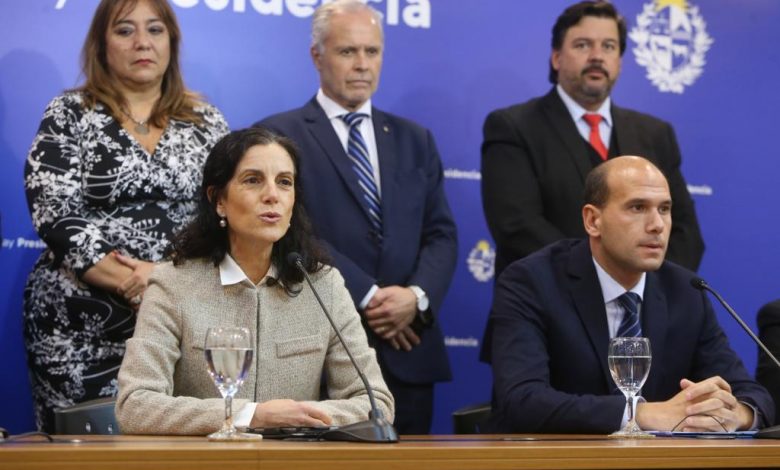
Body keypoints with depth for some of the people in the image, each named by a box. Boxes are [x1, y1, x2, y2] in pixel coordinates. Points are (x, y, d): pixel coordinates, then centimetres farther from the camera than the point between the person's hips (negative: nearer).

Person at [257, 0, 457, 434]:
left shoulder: (415, 139, 16)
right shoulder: (279, 136, 0)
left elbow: (441, 233, 10)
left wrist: (417, 296, -10)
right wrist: (368, 298, -14)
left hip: (408, 349, 5)